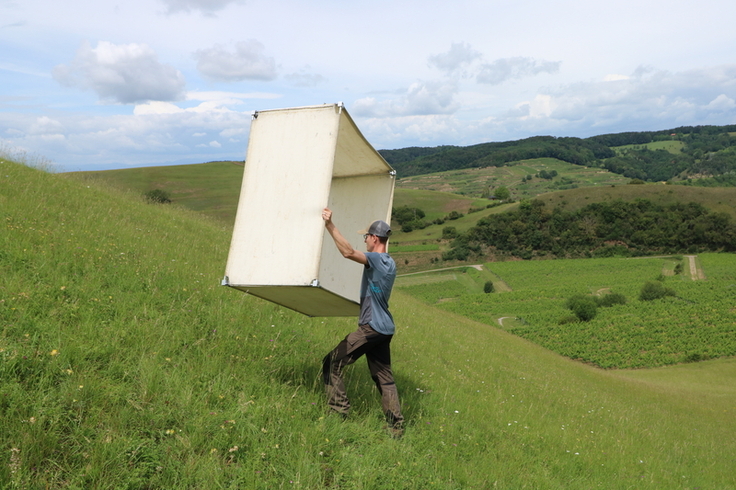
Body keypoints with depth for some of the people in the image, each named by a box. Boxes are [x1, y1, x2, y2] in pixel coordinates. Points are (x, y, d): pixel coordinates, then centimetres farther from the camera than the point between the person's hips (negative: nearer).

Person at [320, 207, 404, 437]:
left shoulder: (376, 259, -13)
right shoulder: (390, 263, 16)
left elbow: (348, 252, -28)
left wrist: (330, 225, -29)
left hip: (371, 327, -10)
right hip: (385, 328, 10)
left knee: (332, 363, -1)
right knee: (384, 377, 12)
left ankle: (339, 409, 1)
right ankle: (396, 426, 13)